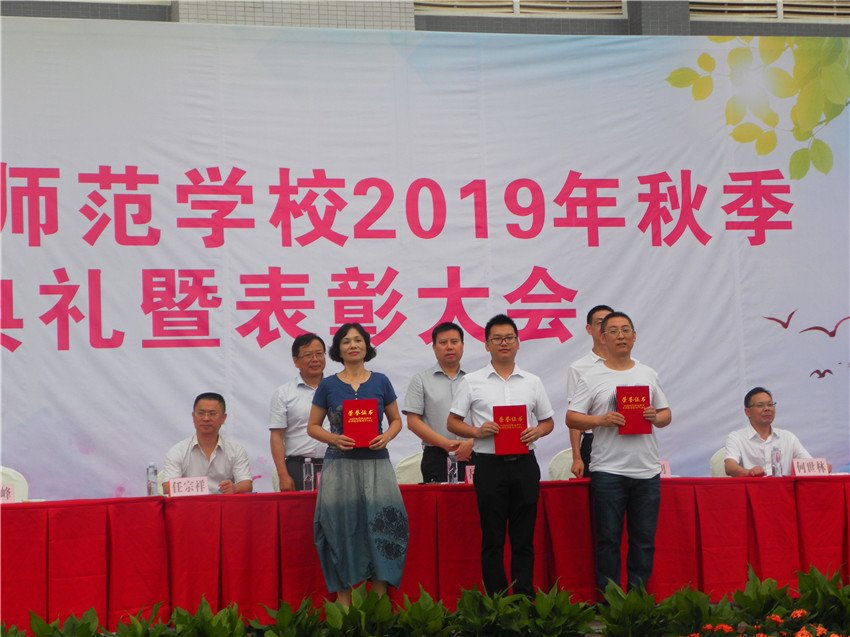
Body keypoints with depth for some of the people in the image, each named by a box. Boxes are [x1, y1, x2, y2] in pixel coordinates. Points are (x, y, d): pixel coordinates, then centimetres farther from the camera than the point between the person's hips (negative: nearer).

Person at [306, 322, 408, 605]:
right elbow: (313, 426, 10)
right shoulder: (328, 385, 6)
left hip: (375, 463, 0)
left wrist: (387, 436, -6)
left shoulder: (380, 382, 8)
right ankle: (344, 603, 4)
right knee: (342, 529, -2)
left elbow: (396, 420, 15)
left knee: (380, 527, -6)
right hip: (340, 465, 0)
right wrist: (334, 439, -9)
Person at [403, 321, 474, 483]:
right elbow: (413, 421, 0)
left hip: (470, 456, 2)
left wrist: (471, 443, -12)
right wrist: (446, 444, -9)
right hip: (436, 457, -1)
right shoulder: (421, 380, 7)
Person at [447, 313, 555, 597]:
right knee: (493, 538, 2)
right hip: (490, 464, -2)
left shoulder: (532, 382, 11)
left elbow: (548, 421, 16)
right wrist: (478, 431, -13)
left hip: (524, 464, 2)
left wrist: (537, 431, -6)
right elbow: (453, 422, 5)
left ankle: (525, 600, 10)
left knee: (524, 537, 5)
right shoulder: (472, 381, 4)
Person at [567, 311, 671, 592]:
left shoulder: (648, 375, 12)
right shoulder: (591, 377, 0)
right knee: (608, 540, 1)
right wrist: (601, 420, -18)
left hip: (647, 471, 3)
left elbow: (666, 414, 17)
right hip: (608, 471, -3)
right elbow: (572, 418, -2)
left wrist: (655, 417, -5)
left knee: (645, 540, 8)